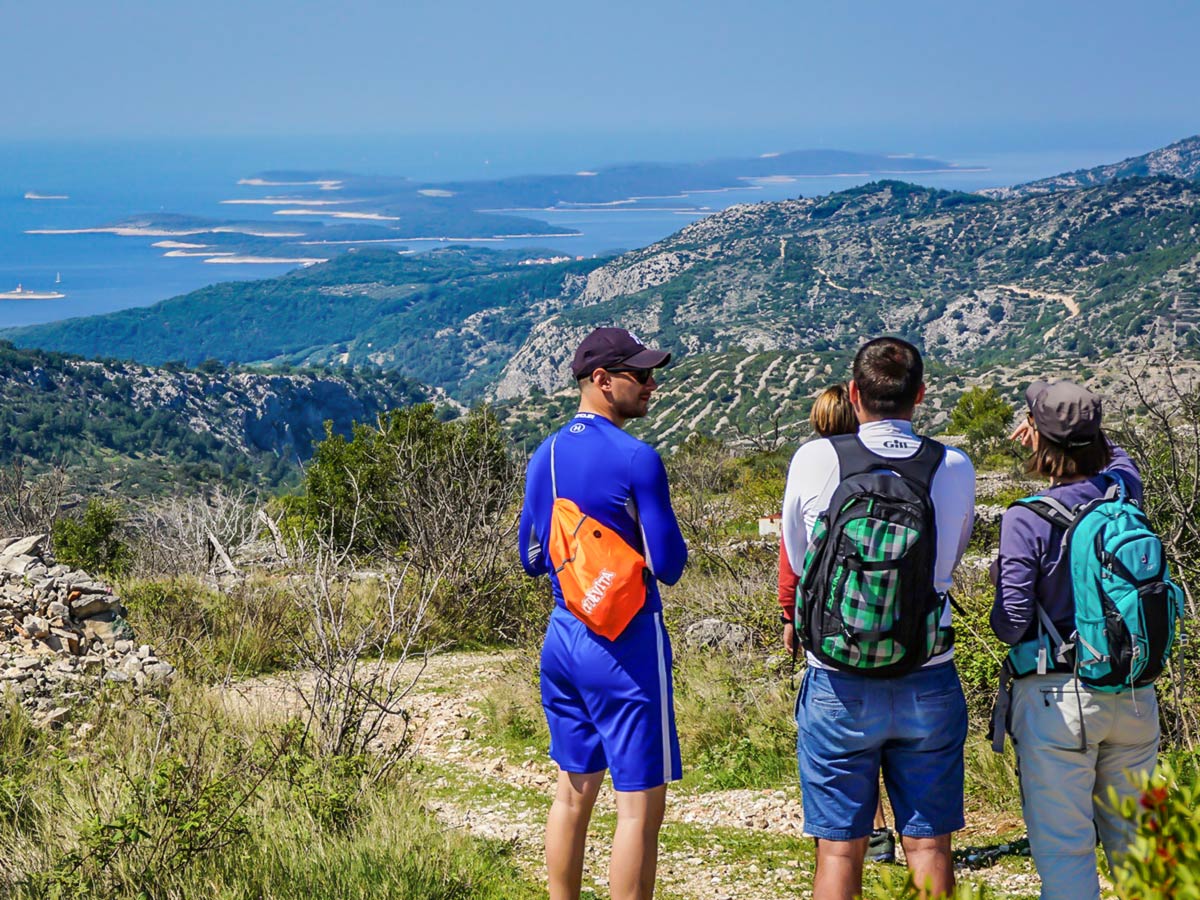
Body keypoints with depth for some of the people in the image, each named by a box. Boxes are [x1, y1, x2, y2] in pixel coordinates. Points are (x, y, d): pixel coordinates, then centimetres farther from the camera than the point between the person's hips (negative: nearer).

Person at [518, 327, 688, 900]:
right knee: (640, 804, -1)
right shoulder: (636, 459, -15)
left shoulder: (545, 456, 7)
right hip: (625, 642, -8)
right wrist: (673, 542, 7)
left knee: (574, 789, 17)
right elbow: (669, 565, -14)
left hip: (563, 635, 8)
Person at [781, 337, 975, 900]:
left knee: (839, 851, 6)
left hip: (839, 685, -1)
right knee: (929, 847, 9)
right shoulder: (955, 469, -3)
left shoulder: (814, 461, -8)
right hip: (929, 684, 1)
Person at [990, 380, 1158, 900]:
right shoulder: (1124, 491, 0)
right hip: (1134, 695, 5)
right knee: (1134, 841, 17)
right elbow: (1117, 458, 25)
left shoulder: (1026, 519, -15)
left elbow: (1011, 623, -14)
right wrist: (1075, 441, 25)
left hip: (1057, 698, -5)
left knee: (1063, 848, 2)